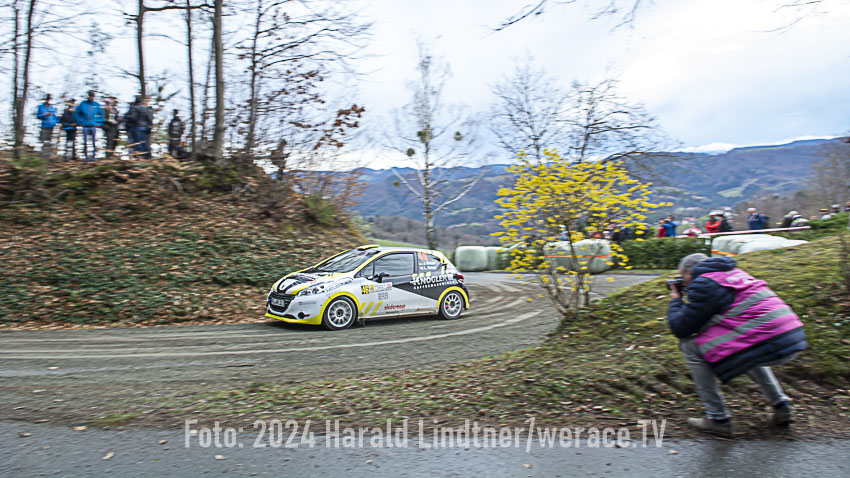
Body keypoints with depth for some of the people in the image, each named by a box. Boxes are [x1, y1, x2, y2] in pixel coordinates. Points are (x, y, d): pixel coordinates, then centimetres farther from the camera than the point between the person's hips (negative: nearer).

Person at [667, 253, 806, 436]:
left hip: (768, 345, -9)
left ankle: (718, 419, 5)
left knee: (690, 347, 0)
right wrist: (681, 302, 30)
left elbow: (681, 328, -1)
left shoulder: (703, 284, -4)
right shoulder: (735, 273, 22)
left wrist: (675, 301, 17)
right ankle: (781, 406, 32)